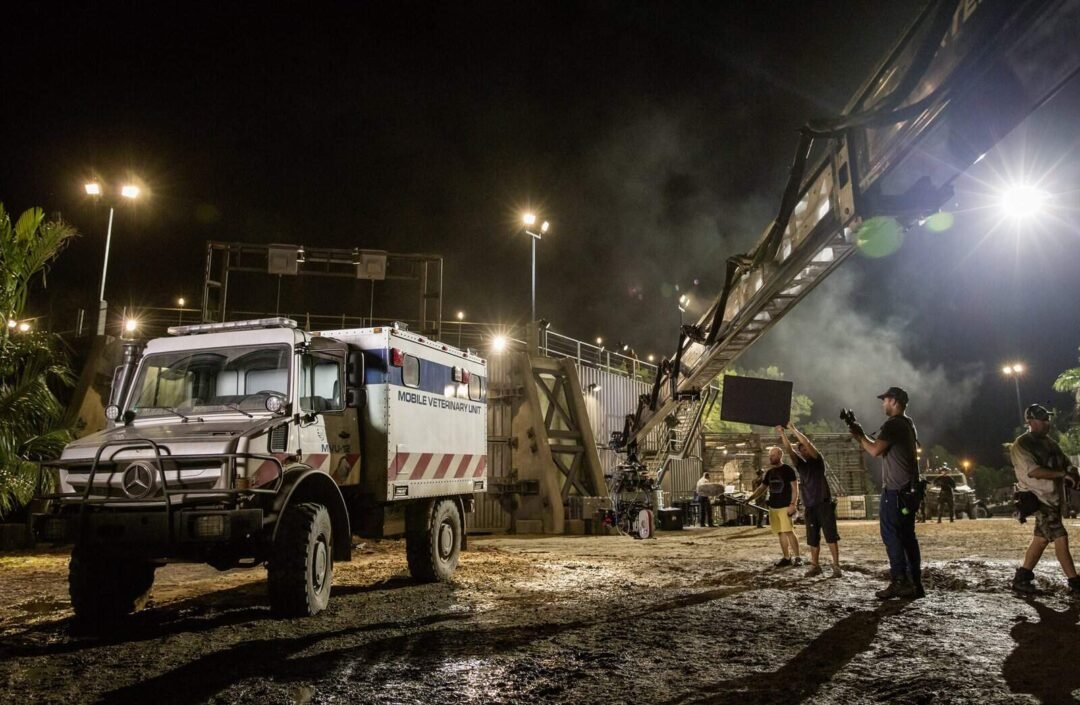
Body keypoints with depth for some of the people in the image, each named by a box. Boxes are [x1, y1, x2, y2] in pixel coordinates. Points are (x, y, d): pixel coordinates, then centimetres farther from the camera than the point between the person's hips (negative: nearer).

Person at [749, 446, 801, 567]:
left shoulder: (788, 470, -5)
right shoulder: (769, 472, 14)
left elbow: (795, 488, -8)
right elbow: (762, 488, 18)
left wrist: (793, 504, -17)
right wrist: (750, 498, 4)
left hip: (785, 506, -6)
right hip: (773, 507, 7)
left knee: (789, 531, -13)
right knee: (781, 533, 6)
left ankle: (797, 557, -9)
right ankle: (787, 558, 10)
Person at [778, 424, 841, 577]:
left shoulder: (818, 461, 2)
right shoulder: (800, 464, 13)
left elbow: (806, 443, -12)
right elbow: (789, 450, -1)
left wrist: (793, 429, -12)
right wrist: (782, 433, -12)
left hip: (824, 504, -5)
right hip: (810, 506, 5)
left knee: (831, 535, -7)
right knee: (812, 538, 7)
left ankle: (836, 566, -8)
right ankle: (815, 566, 14)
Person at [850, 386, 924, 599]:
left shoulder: (893, 424, -14)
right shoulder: (908, 424, 18)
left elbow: (875, 450, -20)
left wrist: (859, 435, -4)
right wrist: (862, 436, 15)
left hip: (895, 490, -9)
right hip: (909, 489, 10)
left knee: (891, 534, -6)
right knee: (908, 536, 10)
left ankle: (900, 582, -8)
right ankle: (915, 584, 11)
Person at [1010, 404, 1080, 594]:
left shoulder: (1050, 443, 15)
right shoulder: (1021, 445, -11)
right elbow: (1032, 471, -22)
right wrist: (1062, 474, -23)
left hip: (1054, 498, 8)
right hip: (1039, 498, -8)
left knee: (1042, 539, 11)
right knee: (1060, 538, -11)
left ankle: (1022, 578, 18)